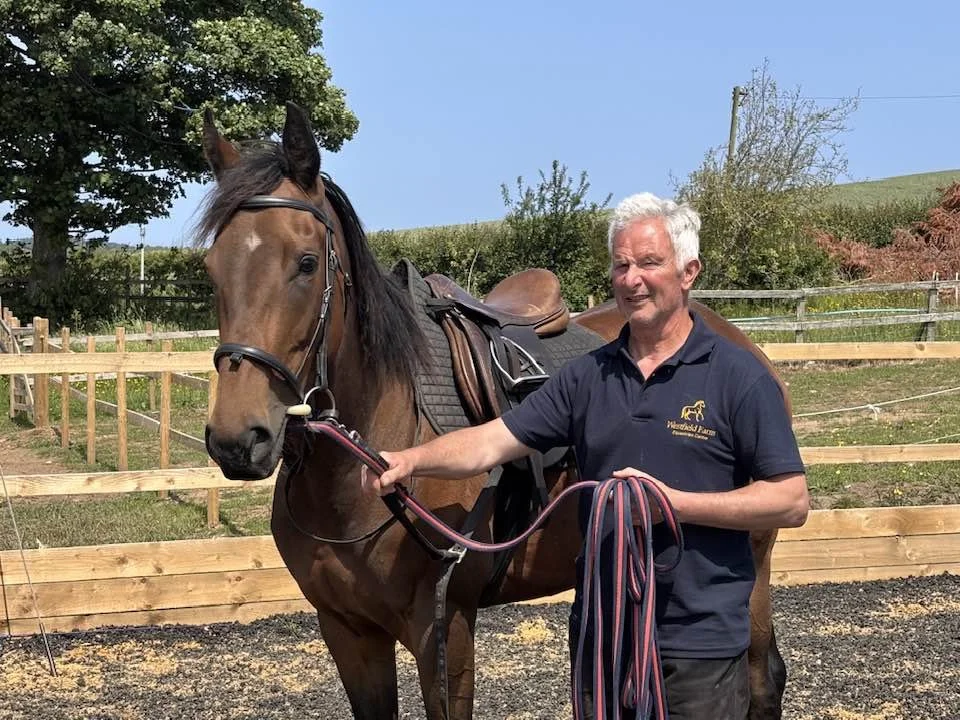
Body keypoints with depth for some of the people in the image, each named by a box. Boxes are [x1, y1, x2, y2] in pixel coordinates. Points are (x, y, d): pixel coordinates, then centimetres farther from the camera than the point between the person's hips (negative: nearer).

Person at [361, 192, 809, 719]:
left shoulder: (738, 376, -7)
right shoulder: (588, 376, 6)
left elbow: (791, 502, -11)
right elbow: (493, 441, 0)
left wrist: (673, 501, -19)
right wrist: (411, 460, -18)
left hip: (701, 642, -4)